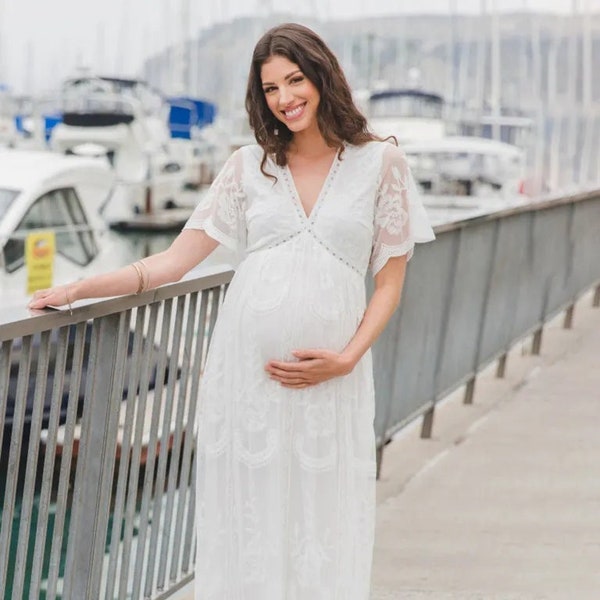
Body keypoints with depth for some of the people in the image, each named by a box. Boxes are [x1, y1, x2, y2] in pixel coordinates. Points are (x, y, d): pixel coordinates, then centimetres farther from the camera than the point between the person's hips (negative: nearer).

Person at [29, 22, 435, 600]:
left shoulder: (380, 163, 6)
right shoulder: (248, 167, 10)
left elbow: (389, 282, 7)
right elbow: (173, 261, 7)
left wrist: (347, 357, -7)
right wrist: (77, 289, -2)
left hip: (328, 377, -1)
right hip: (244, 371, 1)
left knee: (321, 527, -2)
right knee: (246, 524, 2)